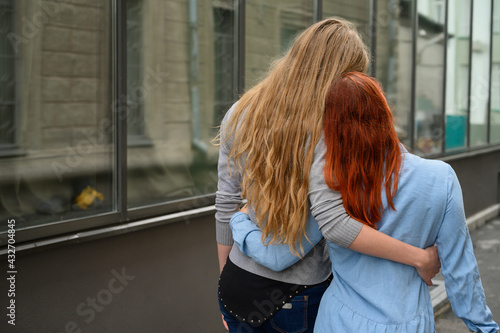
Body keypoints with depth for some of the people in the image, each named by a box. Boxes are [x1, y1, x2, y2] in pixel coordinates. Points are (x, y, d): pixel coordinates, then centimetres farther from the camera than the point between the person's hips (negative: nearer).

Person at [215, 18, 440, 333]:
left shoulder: (240, 115, -2)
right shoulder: (326, 129, -18)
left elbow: (226, 205, 2)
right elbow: (333, 221, -28)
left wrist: (225, 277, 13)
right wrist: (419, 257, -21)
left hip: (239, 283, 4)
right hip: (300, 295, -4)